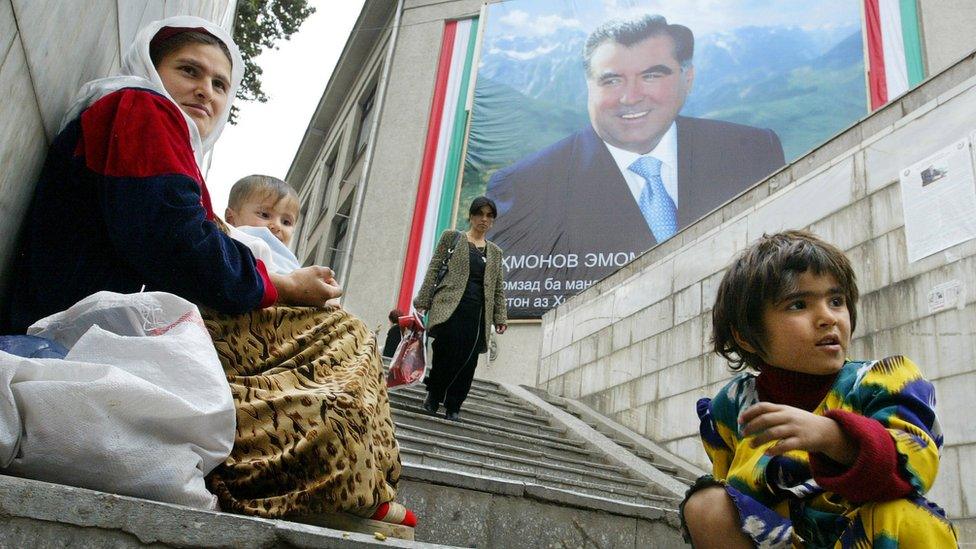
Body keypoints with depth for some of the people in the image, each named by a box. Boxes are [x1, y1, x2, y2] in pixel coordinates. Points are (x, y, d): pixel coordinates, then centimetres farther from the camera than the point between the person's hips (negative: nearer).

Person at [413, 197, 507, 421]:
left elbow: (499, 287, 18)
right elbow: (433, 270, 5)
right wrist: (423, 301, -2)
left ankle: (453, 406, 8)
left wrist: (500, 317, 9)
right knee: (447, 352, -14)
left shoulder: (495, 251, 19)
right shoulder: (451, 237, 10)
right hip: (450, 306, -3)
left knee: (468, 359, -3)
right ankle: (434, 395, 9)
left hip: (478, 311, 3)